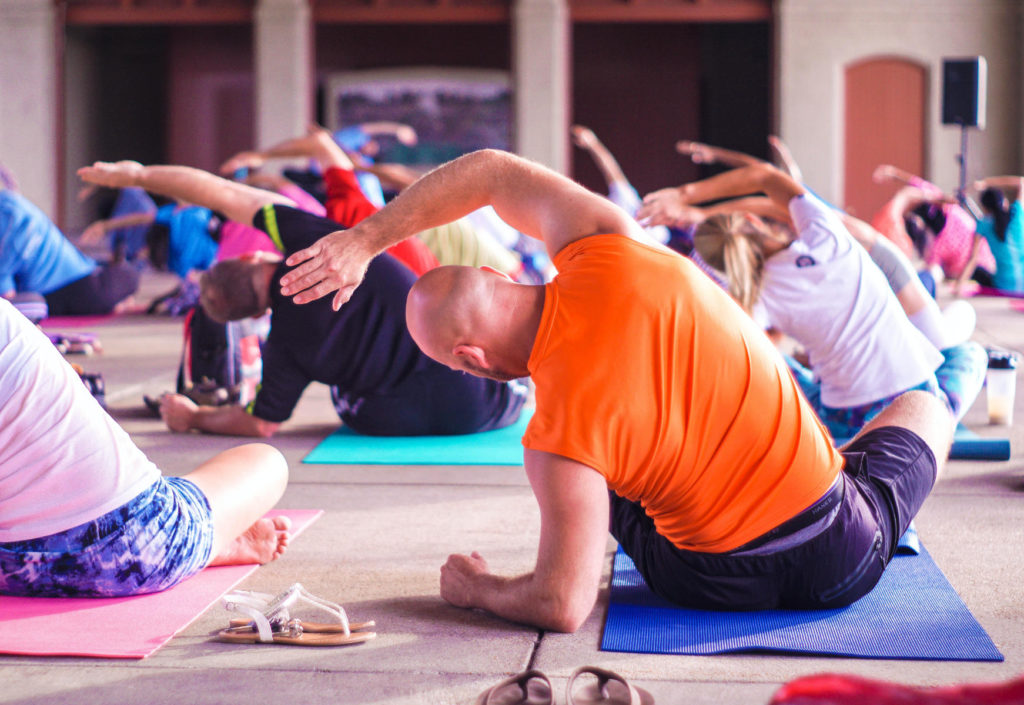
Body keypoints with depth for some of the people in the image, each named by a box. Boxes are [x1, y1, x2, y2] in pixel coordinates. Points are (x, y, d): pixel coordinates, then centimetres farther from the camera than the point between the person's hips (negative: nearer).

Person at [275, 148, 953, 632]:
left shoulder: (558, 439, -25)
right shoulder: (608, 251, -16)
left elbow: (563, 607, -19)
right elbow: (492, 171, 1)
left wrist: (474, 588, 0)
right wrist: (364, 240, 5)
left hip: (716, 586, -2)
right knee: (926, 406, 33)